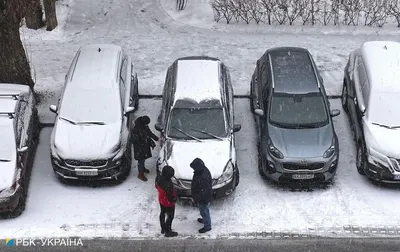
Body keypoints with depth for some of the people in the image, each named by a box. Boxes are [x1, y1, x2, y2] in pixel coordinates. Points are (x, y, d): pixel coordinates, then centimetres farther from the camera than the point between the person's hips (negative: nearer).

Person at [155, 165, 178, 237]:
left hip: (161, 200, 7)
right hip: (168, 203, -7)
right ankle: (168, 232, 36)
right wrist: (175, 198, -8)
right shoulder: (168, 184, -42)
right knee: (170, 216, 17)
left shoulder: (158, 178, -20)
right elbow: (171, 197, -30)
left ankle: (163, 228, 49)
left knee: (162, 213, 28)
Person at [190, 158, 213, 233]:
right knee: (204, 211, 32)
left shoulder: (203, 178, -41)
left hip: (203, 199, -8)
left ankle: (207, 226, 37)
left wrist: (196, 198, -19)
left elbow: (203, 192, -32)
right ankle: (205, 220, 56)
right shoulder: (203, 170, -13)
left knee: (204, 211, 16)